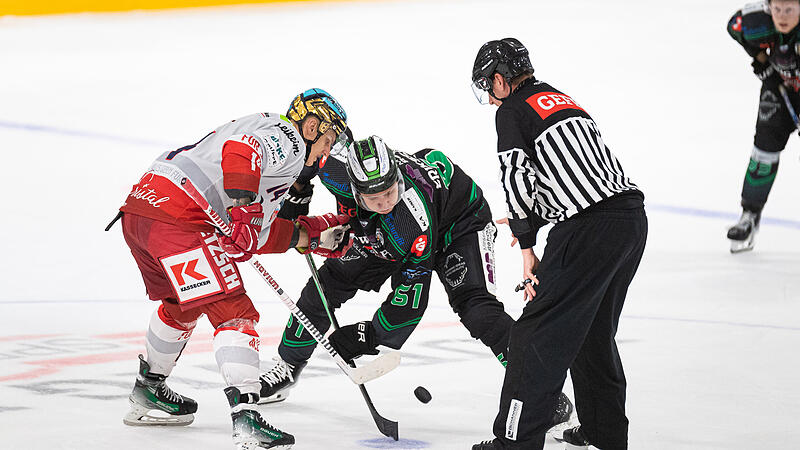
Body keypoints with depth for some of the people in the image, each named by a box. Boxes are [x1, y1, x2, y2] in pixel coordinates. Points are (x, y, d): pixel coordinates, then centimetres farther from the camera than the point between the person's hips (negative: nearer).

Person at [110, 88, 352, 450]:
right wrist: (242, 208, -26)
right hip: (179, 214, -10)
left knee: (182, 305, 32)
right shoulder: (285, 136, 0)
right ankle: (246, 419, -23)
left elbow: (257, 232, 28)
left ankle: (148, 393, 48)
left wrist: (312, 234, 26)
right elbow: (241, 150, -23)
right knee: (233, 312, -12)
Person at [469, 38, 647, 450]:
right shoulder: (559, 99, 25)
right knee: (594, 331, 23)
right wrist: (533, 220, 41)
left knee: (539, 333, -4)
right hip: (633, 218, 9)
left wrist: (527, 247, -7)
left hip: (590, 229, -9)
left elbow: (517, 177, -11)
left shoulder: (513, 110, 0)